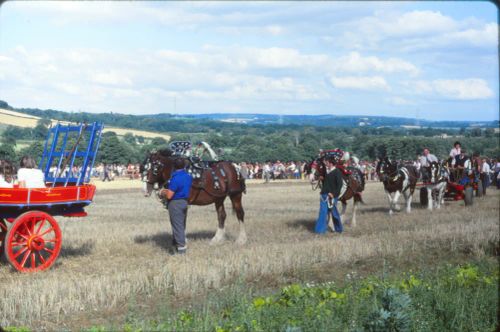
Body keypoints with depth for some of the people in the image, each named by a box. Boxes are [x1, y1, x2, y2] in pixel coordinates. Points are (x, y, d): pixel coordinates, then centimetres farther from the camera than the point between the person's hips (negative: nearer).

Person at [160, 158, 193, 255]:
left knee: (177, 225, 2)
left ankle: (181, 248, 7)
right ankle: (178, 242, 34)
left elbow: (169, 196, -23)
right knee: (182, 225, 19)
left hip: (175, 203, -8)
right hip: (185, 202, 8)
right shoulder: (188, 176, 1)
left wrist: (163, 193, -2)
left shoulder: (175, 178, -24)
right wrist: (169, 190, 18)